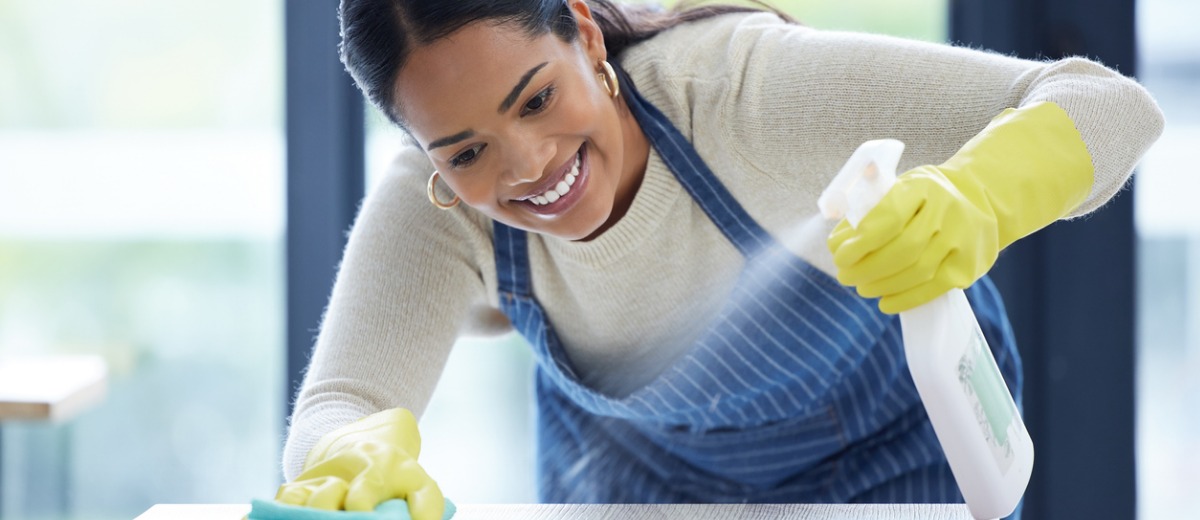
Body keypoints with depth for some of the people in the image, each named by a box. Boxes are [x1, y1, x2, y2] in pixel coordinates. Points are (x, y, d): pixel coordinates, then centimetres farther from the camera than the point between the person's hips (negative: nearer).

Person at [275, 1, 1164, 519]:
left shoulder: (747, 87, -40)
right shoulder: (429, 209, -29)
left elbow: (1108, 108, -44)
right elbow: (337, 412, -36)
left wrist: (972, 200, -67)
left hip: (891, 445, -2)